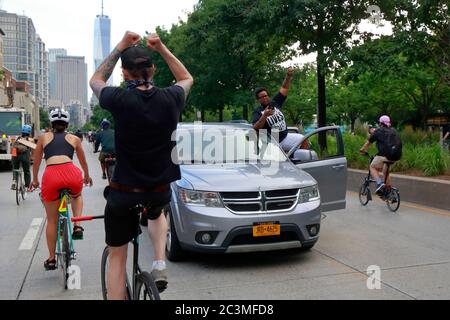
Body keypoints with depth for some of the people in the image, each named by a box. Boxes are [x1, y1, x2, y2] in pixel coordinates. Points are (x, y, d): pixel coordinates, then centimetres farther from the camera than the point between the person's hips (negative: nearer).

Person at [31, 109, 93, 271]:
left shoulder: (44, 137, 23)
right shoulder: (74, 138, 23)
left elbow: (36, 163, 30)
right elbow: (83, 162, 36)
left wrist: (35, 180, 47)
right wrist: (87, 177, 54)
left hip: (51, 176, 0)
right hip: (71, 173, 0)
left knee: (52, 221, 17)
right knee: (77, 196, 38)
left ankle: (51, 260, 25)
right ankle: (77, 226, 15)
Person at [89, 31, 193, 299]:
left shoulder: (120, 99, -16)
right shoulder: (170, 99, -11)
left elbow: (96, 80, 8)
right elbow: (187, 78, 14)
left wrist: (121, 47, 8)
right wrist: (161, 48, 9)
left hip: (123, 194, -2)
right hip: (160, 191, 2)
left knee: (117, 258, 14)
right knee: (157, 213, 37)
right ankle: (160, 263, 16)